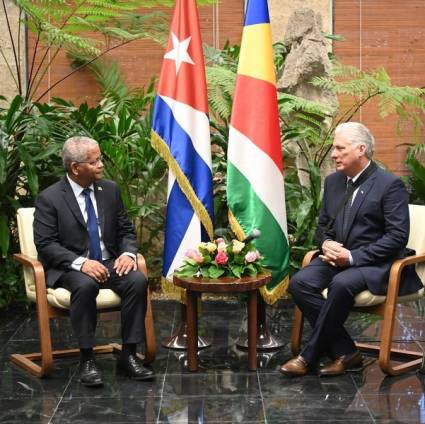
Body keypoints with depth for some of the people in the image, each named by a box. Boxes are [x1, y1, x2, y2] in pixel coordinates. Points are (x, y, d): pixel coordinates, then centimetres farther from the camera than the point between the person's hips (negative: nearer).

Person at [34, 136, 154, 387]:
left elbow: (126, 230, 11)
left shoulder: (110, 190, 7)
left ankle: (129, 355, -17)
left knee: (138, 280, -25)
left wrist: (128, 253, -11)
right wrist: (80, 262, -25)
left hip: (109, 263, 4)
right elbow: (45, 244, -11)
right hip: (69, 268, -4)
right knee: (85, 286, -37)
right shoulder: (49, 199, -7)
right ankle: (87, 359, -23)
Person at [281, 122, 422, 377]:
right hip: (338, 258, 7)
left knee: (341, 284, -36)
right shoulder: (333, 181, 11)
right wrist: (326, 244, -5)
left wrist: (353, 256, -20)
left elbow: (398, 236, -15)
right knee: (300, 282, -20)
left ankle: (310, 355, -20)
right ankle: (345, 352, -14)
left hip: (374, 264, -7)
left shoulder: (390, 184, -10)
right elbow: (323, 225, 20)